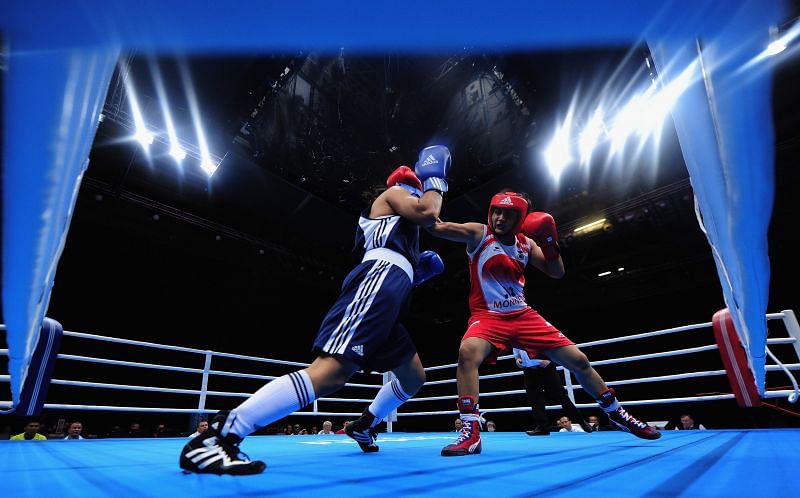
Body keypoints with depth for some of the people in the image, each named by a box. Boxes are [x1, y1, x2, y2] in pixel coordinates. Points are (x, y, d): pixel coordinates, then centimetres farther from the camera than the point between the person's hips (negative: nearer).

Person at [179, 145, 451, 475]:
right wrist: (435, 180, 13)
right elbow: (427, 213, -5)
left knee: (414, 377, 20)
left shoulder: (396, 222, 38)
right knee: (333, 370, -27)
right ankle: (216, 436, -27)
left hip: (386, 293, 11)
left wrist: (419, 271, 28)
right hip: (378, 279, -10)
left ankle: (364, 426, 34)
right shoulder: (392, 194, 15)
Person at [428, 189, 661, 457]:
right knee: (468, 352, -37)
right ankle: (470, 432, -30)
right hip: (488, 316, -4)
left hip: (524, 315, 5)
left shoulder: (526, 243, 7)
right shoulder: (478, 233, -7)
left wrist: (549, 243, -5)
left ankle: (616, 414, 31)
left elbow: (556, 273, 10)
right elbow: (441, 228, -21)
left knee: (578, 360, 7)